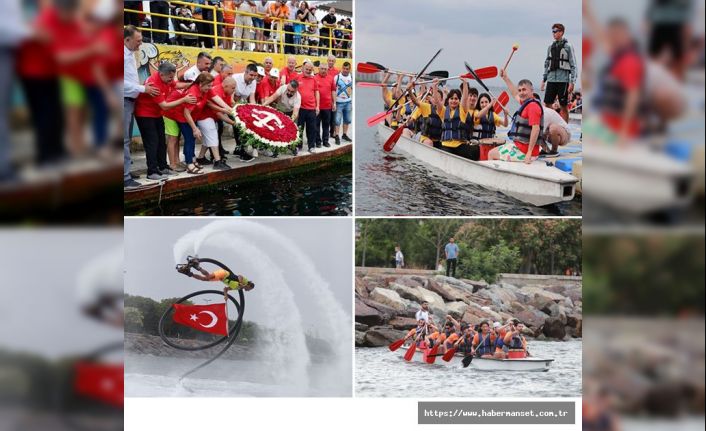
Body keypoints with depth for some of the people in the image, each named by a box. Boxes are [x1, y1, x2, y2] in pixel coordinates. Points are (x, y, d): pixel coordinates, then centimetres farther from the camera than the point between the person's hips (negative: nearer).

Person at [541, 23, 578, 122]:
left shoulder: (568, 47, -1)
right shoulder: (551, 47, 14)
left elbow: (573, 66, -3)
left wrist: (572, 82, -10)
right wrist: (544, 80, 14)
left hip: (563, 80, -5)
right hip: (551, 80, 5)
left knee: (564, 106, 1)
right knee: (547, 104, 1)